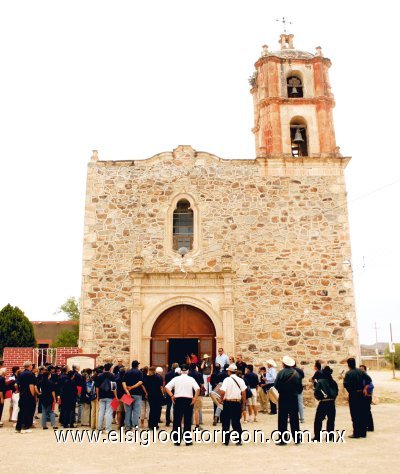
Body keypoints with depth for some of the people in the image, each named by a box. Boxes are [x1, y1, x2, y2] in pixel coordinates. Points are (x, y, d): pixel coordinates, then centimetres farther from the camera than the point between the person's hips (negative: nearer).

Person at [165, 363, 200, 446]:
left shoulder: (176, 379, 3)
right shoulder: (191, 379, 0)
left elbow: (167, 387, -5)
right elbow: (197, 389, -12)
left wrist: (172, 396, -5)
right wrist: (195, 399, -7)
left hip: (178, 400, 1)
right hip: (188, 400, 0)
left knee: (177, 420, 6)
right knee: (187, 421, 6)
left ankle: (177, 440, 8)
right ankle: (188, 440, 9)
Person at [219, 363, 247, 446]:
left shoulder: (227, 380, -9)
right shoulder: (240, 380, 1)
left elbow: (222, 392, -18)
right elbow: (243, 393, 1)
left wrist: (221, 399, 0)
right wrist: (243, 404, 9)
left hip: (228, 403, -3)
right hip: (237, 403, 3)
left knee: (226, 422, 8)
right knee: (236, 422, 12)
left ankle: (226, 440, 11)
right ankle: (238, 440, 10)